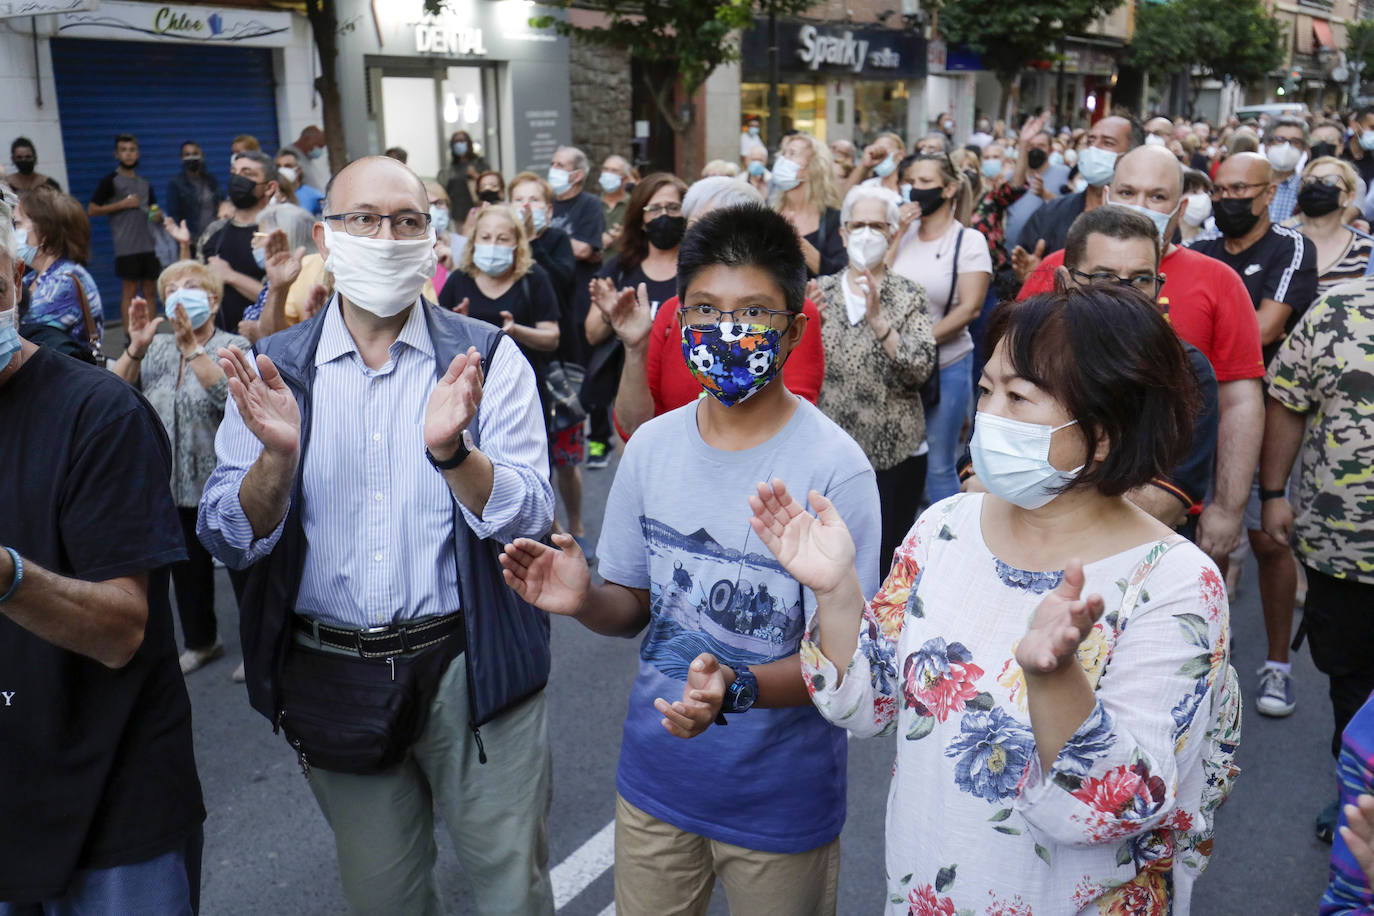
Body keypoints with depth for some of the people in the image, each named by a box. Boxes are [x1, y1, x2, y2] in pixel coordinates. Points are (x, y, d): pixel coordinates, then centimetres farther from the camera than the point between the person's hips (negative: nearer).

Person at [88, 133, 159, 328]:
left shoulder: (144, 183, 17)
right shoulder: (111, 181, 0)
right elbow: (91, 209, -4)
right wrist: (121, 204, -10)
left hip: (149, 245, 5)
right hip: (126, 246, -5)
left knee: (149, 290, 7)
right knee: (129, 291, -5)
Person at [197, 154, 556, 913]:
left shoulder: (487, 358, -5)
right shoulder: (273, 367, 0)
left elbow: (529, 520, -13)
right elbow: (228, 540, -5)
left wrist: (452, 451, -30)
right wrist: (277, 458, -23)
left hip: (469, 671, -2)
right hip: (329, 675, 2)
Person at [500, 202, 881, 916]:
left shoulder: (834, 468, -19)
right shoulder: (652, 446, -4)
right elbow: (635, 607, 5)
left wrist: (737, 688, -35)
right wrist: (584, 601, -17)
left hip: (780, 797, -4)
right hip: (655, 778, 4)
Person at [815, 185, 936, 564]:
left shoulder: (909, 296, -1)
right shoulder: (820, 291, 6)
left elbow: (922, 368, -14)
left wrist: (878, 321, -25)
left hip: (895, 452, -2)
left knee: (886, 560, 6)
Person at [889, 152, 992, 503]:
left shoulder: (969, 241, -2)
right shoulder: (902, 233, 6)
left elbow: (969, 308, -10)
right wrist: (898, 234, -6)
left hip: (946, 365, -3)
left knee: (939, 465, 5)